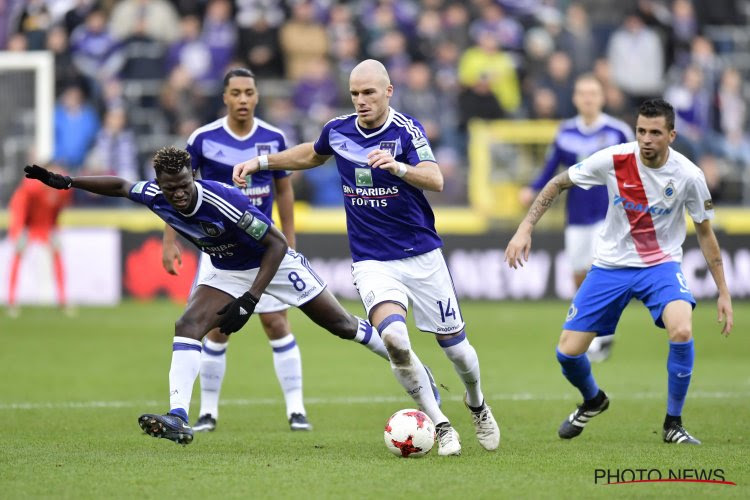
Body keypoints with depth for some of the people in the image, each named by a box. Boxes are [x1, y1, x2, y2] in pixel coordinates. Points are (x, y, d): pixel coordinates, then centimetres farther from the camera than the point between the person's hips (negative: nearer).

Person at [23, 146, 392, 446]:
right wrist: (66, 182, -3)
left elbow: (277, 244, -29)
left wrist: (249, 300, -31)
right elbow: (120, 186, 4)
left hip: (273, 263, -5)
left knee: (341, 325, 4)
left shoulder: (223, 202, -37)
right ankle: (178, 419, -26)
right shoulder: (155, 197, -19)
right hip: (226, 270, 5)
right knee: (188, 325, -18)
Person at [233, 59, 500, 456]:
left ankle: (477, 405, 41)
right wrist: (260, 162, 22)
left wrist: (397, 166, -44)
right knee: (393, 338, -25)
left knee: (454, 346, 7)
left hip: (422, 255, -1)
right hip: (371, 261, 1)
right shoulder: (338, 130, 1)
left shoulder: (406, 129, -11)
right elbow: (311, 155, 26)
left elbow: (435, 180, -27)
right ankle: (440, 426, -11)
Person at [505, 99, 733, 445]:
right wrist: (525, 228, -11)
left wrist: (723, 292, 0)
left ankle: (673, 423, -10)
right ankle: (593, 401, 32)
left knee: (682, 330, -31)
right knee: (567, 352, -5)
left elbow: (705, 233, -1)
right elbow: (558, 184, -2)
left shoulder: (687, 176, -15)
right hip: (610, 265, 1)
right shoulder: (614, 160, -16)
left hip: (661, 264, -1)